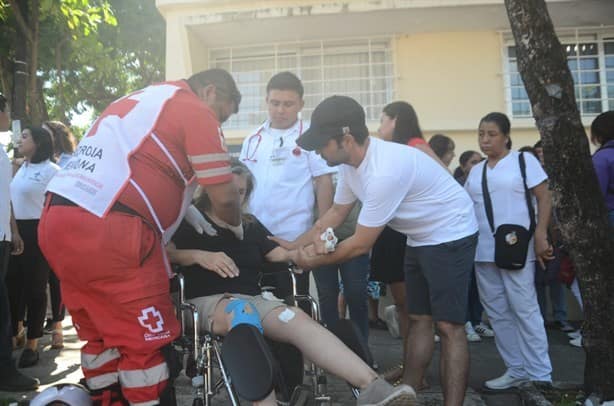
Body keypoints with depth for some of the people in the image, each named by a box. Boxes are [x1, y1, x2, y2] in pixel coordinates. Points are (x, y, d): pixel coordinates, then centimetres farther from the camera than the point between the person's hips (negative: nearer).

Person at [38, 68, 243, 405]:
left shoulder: (139, 100, 26)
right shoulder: (195, 110, 0)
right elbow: (224, 196, -4)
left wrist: (190, 213, 32)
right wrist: (234, 226, 17)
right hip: (108, 232, -9)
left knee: (100, 334, 19)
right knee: (147, 343, 2)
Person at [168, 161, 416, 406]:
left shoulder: (250, 225, 24)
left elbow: (281, 254, 13)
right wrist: (199, 256, -18)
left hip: (253, 301, 3)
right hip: (208, 301, -3)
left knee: (298, 320, -29)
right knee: (242, 312, -40)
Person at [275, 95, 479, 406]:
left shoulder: (384, 171, -35)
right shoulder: (351, 162, -6)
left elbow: (361, 245, -27)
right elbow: (336, 212, 7)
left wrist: (313, 261, -14)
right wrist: (295, 245, 3)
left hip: (450, 237, -9)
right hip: (419, 239, 9)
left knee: (448, 326, -8)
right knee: (418, 320, 14)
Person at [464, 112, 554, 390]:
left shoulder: (524, 160, 0)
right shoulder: (475, 171, 15)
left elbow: (544, 198, -4)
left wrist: (540, 237, -13)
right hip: (483, 251, 6)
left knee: (524, 310, -3)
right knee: (497, 313, 9)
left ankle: (540, 375, 9)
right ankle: (516, 370, 21)